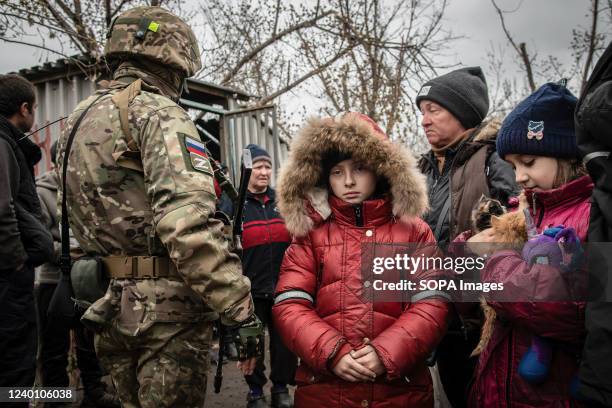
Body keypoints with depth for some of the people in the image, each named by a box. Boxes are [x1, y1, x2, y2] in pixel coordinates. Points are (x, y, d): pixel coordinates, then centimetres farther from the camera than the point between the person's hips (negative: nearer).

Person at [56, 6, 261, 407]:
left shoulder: (80, 117, 14)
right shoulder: (159, 114, -13)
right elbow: (190, 225, -27)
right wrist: (242, 310, -24)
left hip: (112, 305, 8)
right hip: (167, 311, -8)